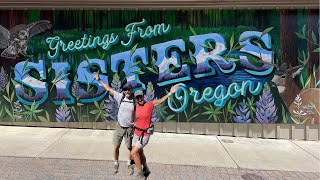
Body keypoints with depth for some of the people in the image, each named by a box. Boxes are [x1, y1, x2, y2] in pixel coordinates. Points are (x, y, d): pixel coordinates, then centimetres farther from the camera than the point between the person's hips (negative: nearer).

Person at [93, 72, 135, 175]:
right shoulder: (120, 97, -6)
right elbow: (109, 89, 1)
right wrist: (99, 80, 3)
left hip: (129, 128, -1)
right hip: (119, 127, 1)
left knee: (130, 148, 8)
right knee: (116, 147, 6)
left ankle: (129, 165, 33)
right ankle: (116, 164, 30)